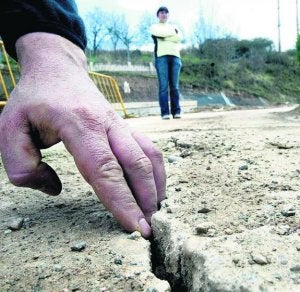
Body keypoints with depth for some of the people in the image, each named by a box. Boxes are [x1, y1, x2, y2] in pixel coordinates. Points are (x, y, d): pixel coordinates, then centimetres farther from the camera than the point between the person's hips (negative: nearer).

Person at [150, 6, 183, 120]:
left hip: (175, 56, 3)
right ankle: (165, 112, -13)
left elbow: (179, 37, 6)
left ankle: (176, 111, -4)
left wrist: (165, 37, 0)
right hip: (161, 56, -3)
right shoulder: (154, 27, 18)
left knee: (175, 86, -3)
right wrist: (173, 32, 6)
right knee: (163, 86, -10)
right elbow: (160, 33, -6)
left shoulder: (173, 26, 27)